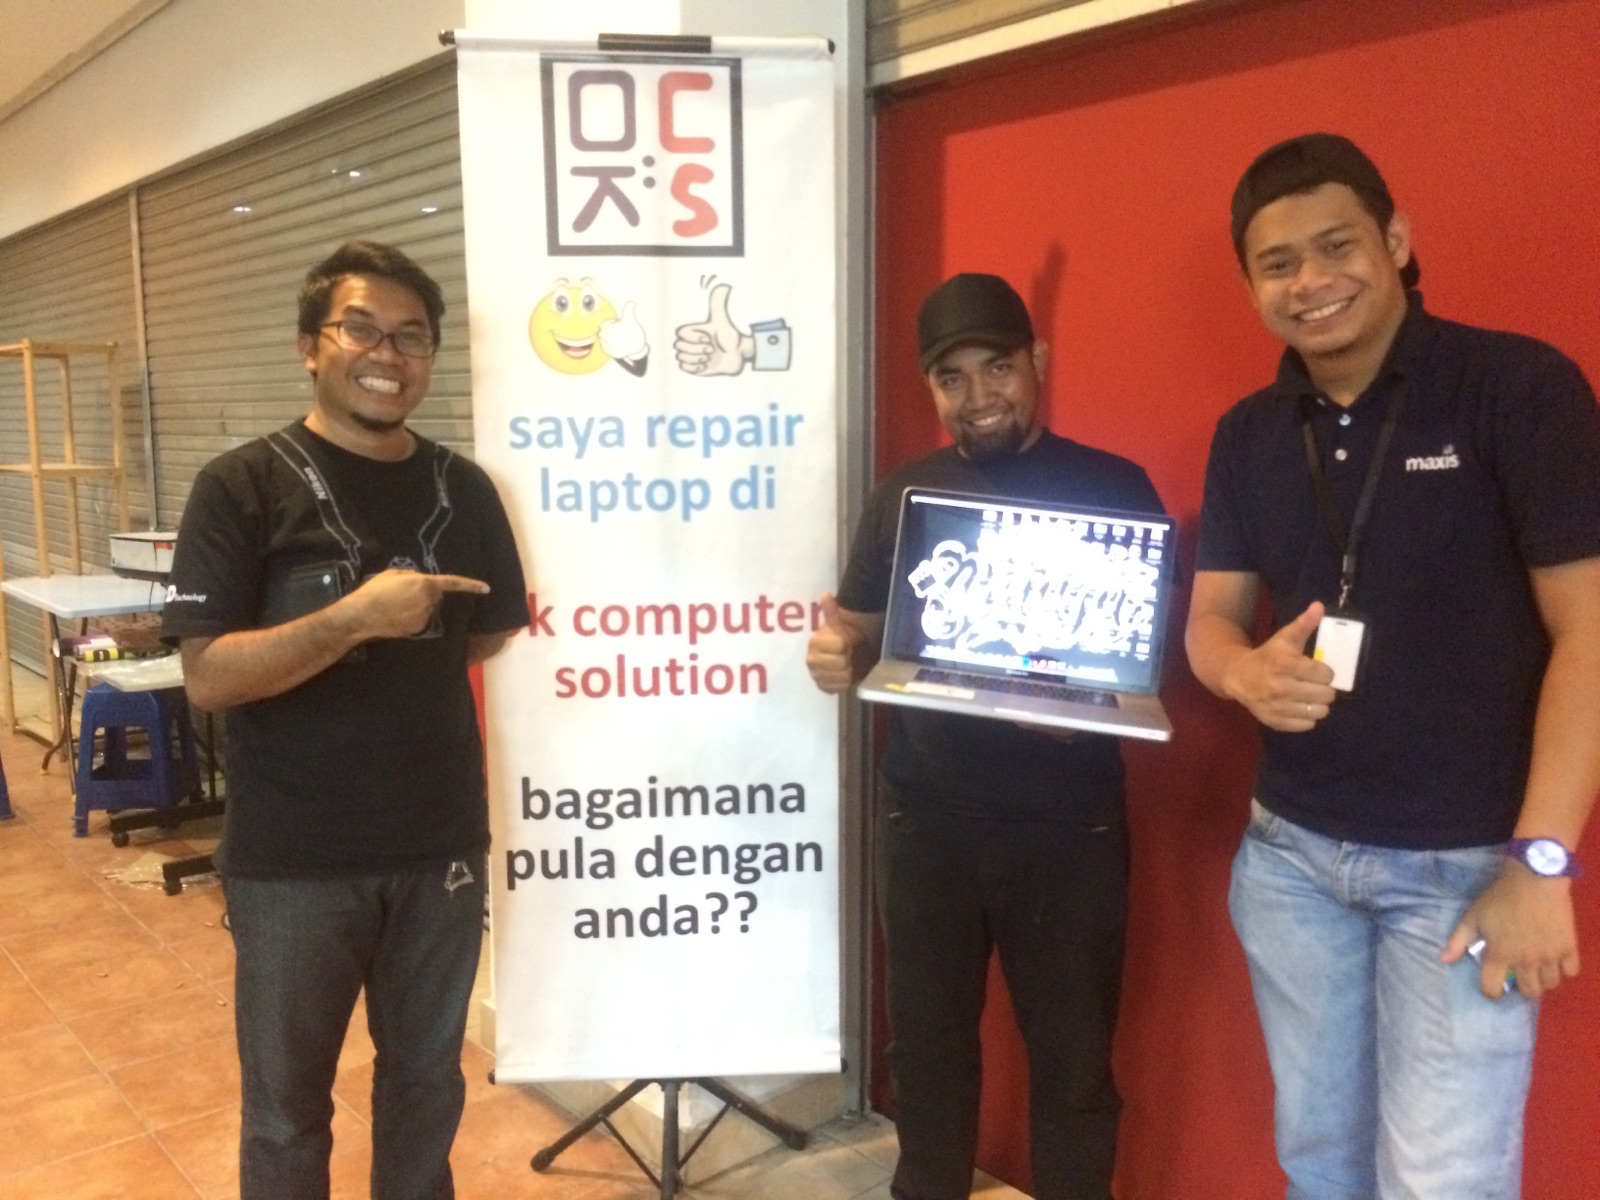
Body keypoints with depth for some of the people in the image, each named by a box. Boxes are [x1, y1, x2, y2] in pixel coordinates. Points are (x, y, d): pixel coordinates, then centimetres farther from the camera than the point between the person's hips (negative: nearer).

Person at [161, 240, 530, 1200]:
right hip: (293, 859, -3)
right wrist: (356, 618, -25)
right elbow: (208, 675, -16)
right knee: (287, 1104, 15)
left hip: (440, 846, 3)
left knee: (427, 1083, 20)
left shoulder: (463, 490, 3)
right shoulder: (244, 487, -9)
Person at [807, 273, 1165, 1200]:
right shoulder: (904, 496, 7)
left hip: (1068, 818, -2)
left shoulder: (1115, 488, -2)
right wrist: (839, 659, -13)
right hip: (925, 813, 3)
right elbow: (864, 638, 10)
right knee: (928, 1033, 16)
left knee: (1073, 1044, 9)